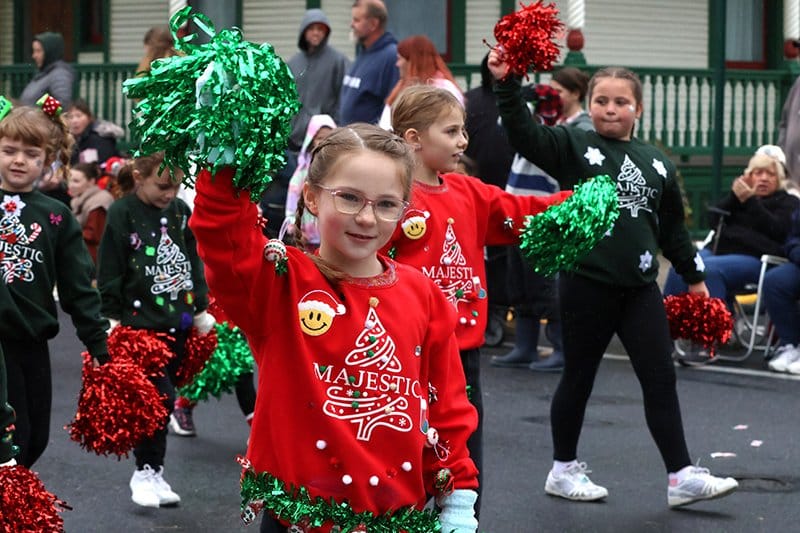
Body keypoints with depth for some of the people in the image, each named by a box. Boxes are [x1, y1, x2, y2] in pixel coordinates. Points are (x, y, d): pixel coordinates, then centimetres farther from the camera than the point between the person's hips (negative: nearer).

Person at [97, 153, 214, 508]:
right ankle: (146, 472, 1)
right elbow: (109, 272, -6)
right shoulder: (122, 214, -7)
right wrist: (111, 318, -8)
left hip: (178, 323, 5)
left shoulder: (180, 211, 8)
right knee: (158, 397, -12)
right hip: (141, 322, -5)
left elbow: (193, 263, 17)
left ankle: (154, 471, 19)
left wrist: (201, 310, 17)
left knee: (163, 400, 10)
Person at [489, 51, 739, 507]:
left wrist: (694, 276, 20)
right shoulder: (573, 146, -3)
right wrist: (507, 84, -32)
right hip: (586, 282, -4)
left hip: (640, 286, 4)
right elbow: (524, 133, -19)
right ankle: (564, 470, 23)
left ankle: (682, 477, 6)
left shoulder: (658, 164, 9)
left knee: (661, 377, 2)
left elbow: (673, 227, 17)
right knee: (579, 378, 8)